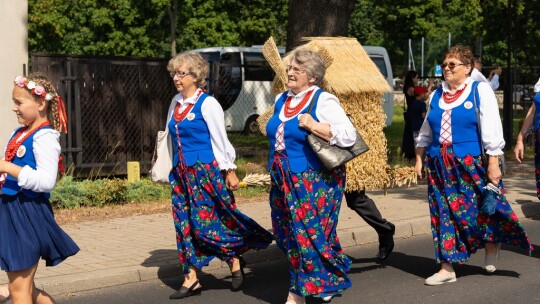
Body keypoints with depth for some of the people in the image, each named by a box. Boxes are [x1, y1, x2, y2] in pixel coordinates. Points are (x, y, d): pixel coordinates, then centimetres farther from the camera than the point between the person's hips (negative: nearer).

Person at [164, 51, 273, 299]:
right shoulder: (176, 102, 11)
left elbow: (220, 140, -10)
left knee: (205, 223, -7)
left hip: (205, 171, -7)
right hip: (181, 173, 7)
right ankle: (191, 279, 10)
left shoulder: (207, 103, -10)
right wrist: (172, 170, 19)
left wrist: (229, 171, -10)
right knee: (184, 223, 5)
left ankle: (235, 260, 15)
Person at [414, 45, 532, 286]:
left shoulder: (480, 91, -3)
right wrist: (419, 159, 13)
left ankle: (492, 244, 33)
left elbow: (491, 130, -7)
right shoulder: (437, 95, 11)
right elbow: (426, 133, 19)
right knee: (444, 214, 3)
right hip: (440, 166, 4)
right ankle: (447, 268, 8)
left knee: (479, 209, 3)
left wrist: (493, 164, -12)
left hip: (471, 165, -4)